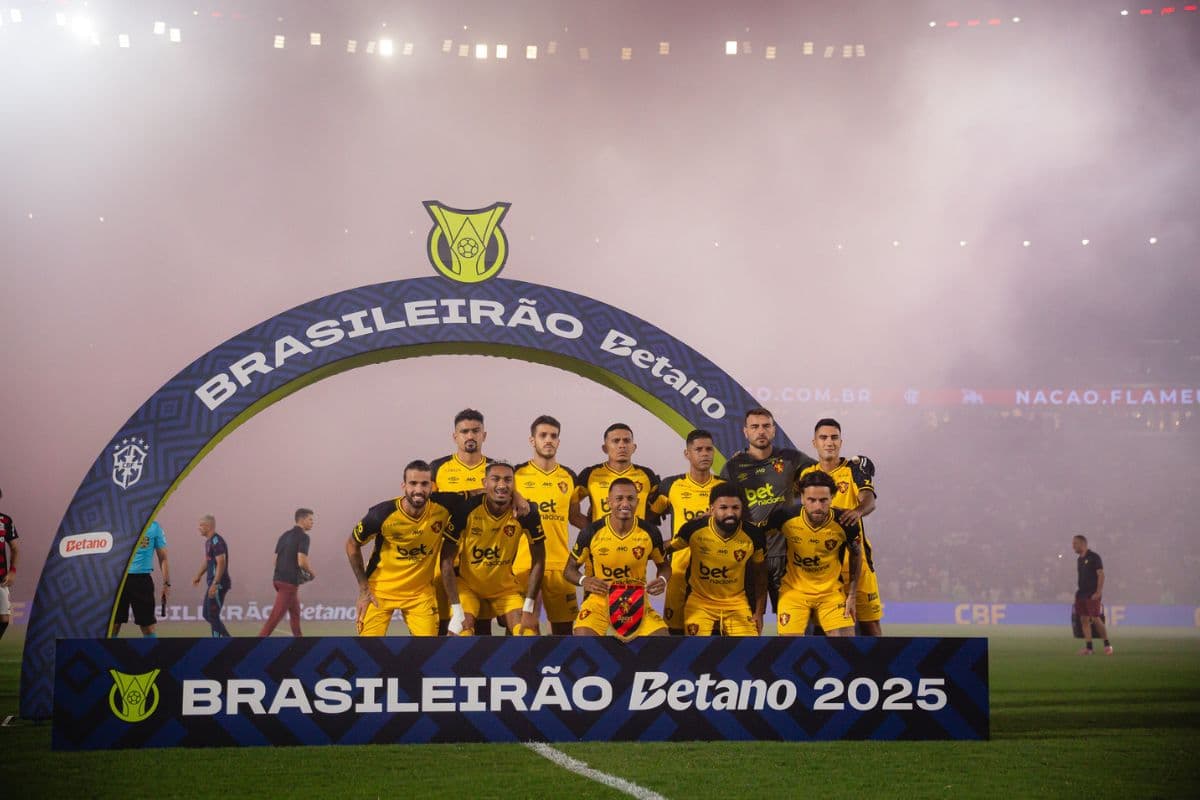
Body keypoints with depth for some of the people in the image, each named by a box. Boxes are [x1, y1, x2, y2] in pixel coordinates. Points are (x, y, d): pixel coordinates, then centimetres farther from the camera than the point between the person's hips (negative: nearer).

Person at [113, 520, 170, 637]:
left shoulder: (154, 526, 5)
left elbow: (163, 558, 8)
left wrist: (166, 583, 2)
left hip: (142, 579, 0)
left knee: (148, 626, 1)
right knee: (113, 625, 1)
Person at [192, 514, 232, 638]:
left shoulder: (217, 541, -16)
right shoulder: (209, 541, 14)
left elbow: (221, 563, -23)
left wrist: (215, 584, -27)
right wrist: (199, 576, 21)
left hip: (219, 584, -10)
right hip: (213, 583, 10)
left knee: (213, 615, -7)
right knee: (207, 615, 13)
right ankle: (228, 641, 18)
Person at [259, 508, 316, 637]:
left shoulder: (285, 535, 14)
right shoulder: (303, 536, -11)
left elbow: (276, 560, 15)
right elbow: (302, 562, -21)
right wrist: (312, 573, -1)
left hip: (279, 578, 9)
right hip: (289, 581, -9)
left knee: (295, 613, 20)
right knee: (276, 616, -8)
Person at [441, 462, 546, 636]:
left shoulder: (526, 513, -18)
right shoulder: (467, 509, -23)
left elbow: (538, 561, -7)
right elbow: (447, 561, -18)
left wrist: (528, 608, -12)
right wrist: (457, 610, -22)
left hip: (505, 584, 2)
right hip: (467, 583, -2)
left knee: (528, 630, -13)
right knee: (461, 631, -21)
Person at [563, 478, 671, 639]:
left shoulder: (650, 533, -4)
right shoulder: (592, 532, -9)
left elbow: (664, 565, 15)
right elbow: (570, 569, 3)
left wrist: (662, 580, -9)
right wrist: (584, 581, -19)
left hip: (636, 601, 2)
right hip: (598, 598, -2)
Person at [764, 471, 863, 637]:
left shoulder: (844, 522, -16)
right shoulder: (785, 517, -19)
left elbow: (856, 554, 4)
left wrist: (852, 595, 4)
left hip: (831, 591, 1)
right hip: (793, 590, -1)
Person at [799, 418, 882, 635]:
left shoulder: (855, 469, 2)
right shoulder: (806, 474, 11)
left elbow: (870, 501, -15)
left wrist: (858, 511, -36)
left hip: (853, 554, -2)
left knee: (869, 621, -2)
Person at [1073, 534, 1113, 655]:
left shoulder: (1094, 557, -7)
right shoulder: (1079, 559, 15)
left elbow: (1101, 575, -11)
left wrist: (1098, 592, -18)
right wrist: (1078, 591, 13)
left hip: (1092, 594, -8)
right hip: (1082, 594, 8)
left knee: (1096, 619, -8)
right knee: (1084, 620, 2)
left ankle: (1107, 644, 4)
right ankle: (1088, 647, 3)